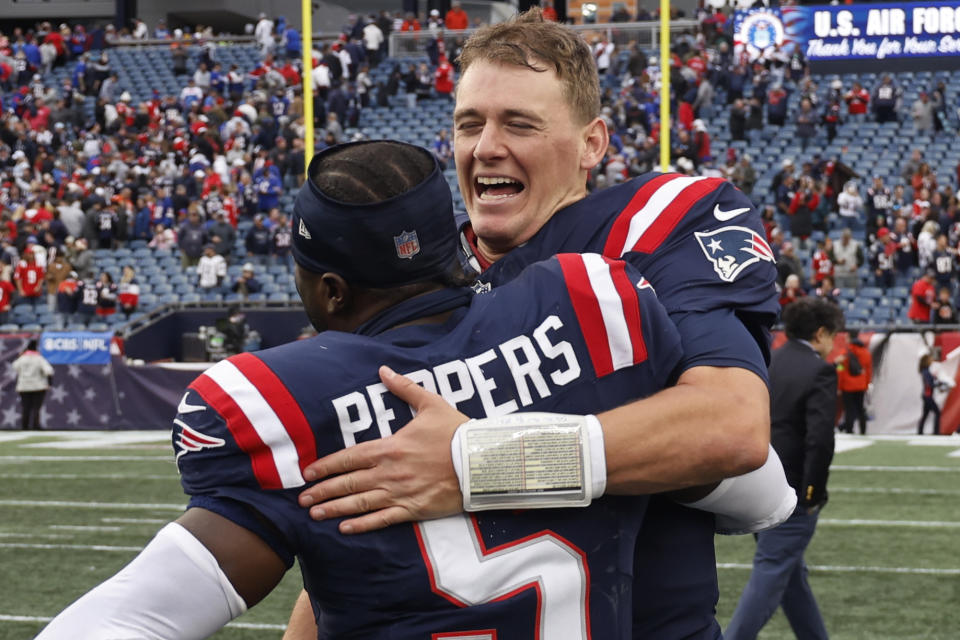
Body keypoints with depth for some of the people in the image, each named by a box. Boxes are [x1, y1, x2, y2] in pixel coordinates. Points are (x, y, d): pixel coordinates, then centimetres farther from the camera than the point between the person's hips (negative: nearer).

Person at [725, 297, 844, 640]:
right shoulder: (819, 371, -12)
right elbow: (820, 437, -21)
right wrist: (814, 490, -11)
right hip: (793, 492, -8)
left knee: (792, 573, 18)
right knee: (770, 576, -4)